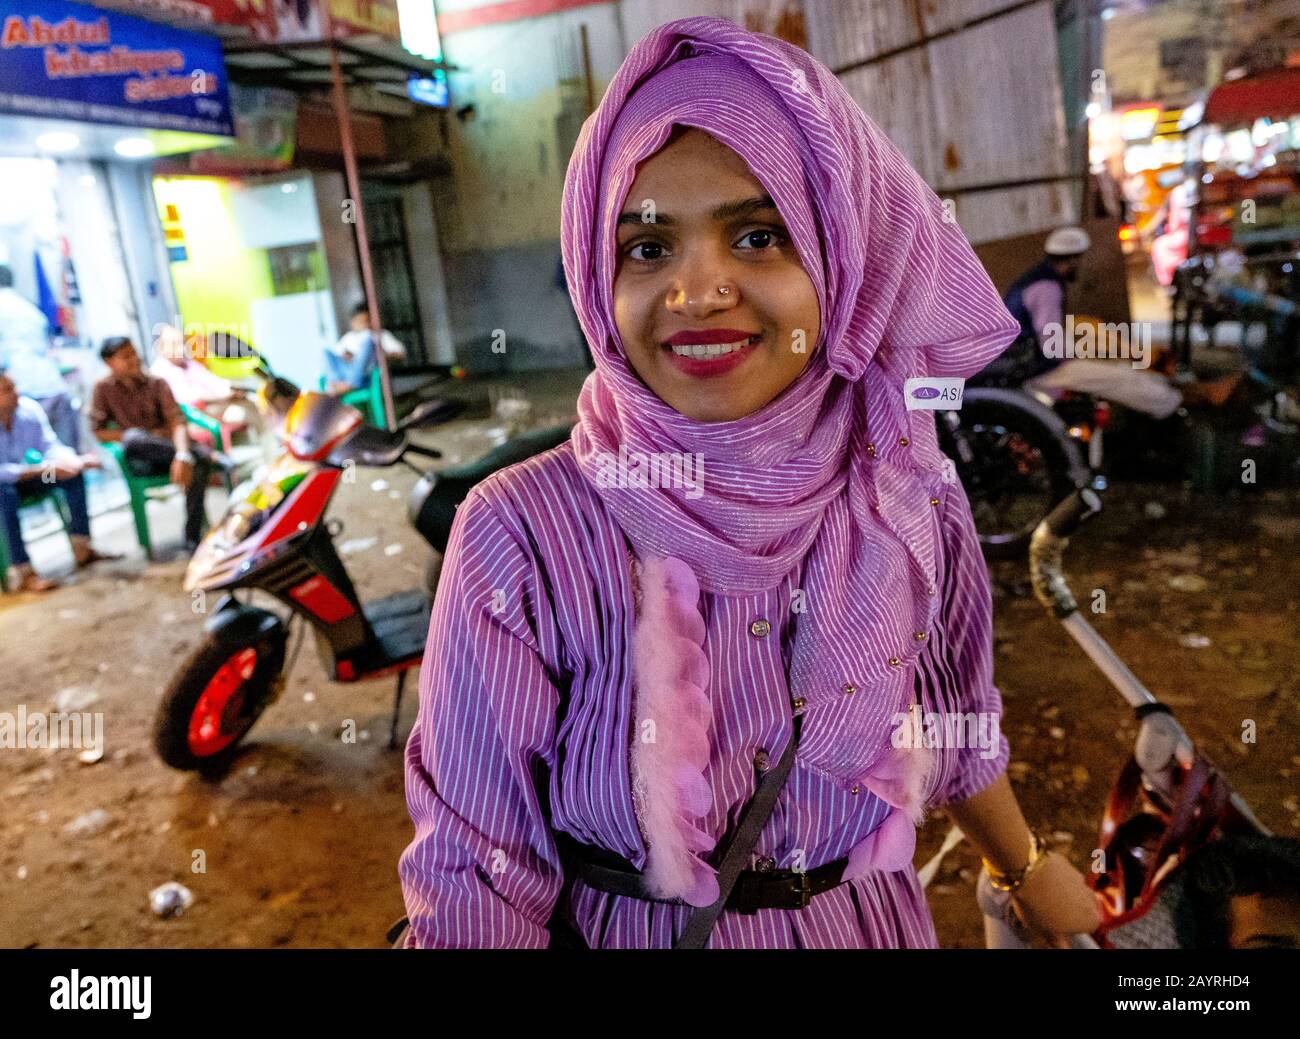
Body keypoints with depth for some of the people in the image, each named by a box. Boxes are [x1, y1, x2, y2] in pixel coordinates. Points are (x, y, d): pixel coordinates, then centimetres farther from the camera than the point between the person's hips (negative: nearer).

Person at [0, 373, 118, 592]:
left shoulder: (29, 408, -13)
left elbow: (51, 446, -8)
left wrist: (76, 460, -28)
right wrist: (43, 470, -38)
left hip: (22, 475, 6)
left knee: (73, 473, -11)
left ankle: (81, 550, -6)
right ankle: (24, 572, -34)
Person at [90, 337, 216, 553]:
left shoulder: (156, 384, 4)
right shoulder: (103, 388, 2)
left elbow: (177, 422, -8)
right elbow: (97, 432, -3)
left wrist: (182, 456, -28)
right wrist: (148, 436, -13)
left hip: (163, 452, 2)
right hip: (135, 460, -2)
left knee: (201, 456, -31)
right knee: (135, 438, -36)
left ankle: (193, 537, -25)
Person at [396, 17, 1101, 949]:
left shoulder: (910, 502, -15)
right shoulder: (523, 539, -26)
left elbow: (957, 734, 3)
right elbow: (475, 883, -20)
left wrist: (1032, 871, 16)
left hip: (878, 923, 3)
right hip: (625, 933, -2)